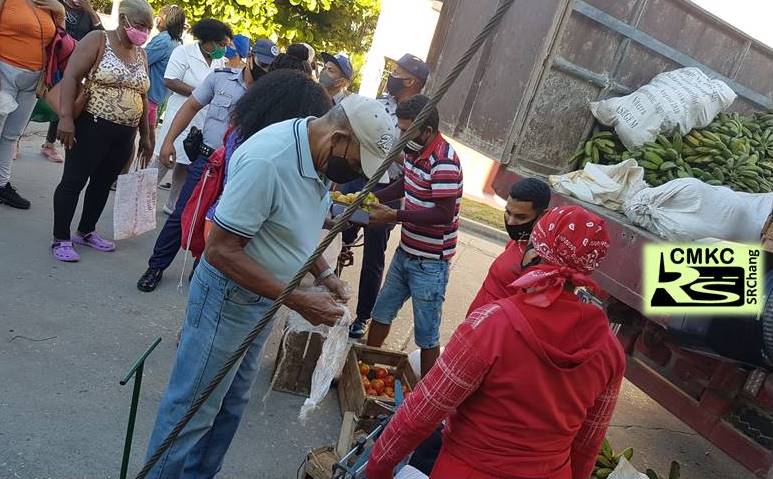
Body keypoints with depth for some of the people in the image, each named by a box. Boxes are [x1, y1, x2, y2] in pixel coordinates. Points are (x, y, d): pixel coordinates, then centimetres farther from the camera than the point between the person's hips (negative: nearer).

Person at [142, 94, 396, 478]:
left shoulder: (320, 157, -4)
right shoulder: (267, 160, -30)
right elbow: (221, 251, -27)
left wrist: (324, 274, -2)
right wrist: (298, 301, -27)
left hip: (264, 297, 9)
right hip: (228, 297, -8)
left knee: (232, 405, 22)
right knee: (193, 410, 8)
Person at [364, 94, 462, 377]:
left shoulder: (444, 162, -23)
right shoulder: (414, 150, 3)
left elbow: (444, 214, -26)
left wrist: (395, 216, -24)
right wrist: (373, 197, 5)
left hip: (430, 263, -9)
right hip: (406, 252, 9)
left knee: (426, 334, 4)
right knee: (381, 313, 21)